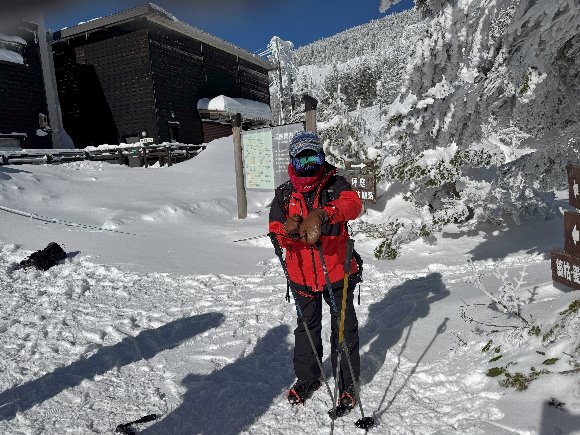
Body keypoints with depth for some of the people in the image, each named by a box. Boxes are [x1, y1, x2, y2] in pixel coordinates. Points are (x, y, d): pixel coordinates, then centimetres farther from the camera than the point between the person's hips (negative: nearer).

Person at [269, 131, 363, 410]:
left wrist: (321, 214, -46)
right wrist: (287, 230, -28)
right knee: (307, 327, 18)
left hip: (337, 272, -2)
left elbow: (353, 204, -28)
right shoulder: (284, 194, 1)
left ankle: (347, 383, 30)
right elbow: (275, 231, -4)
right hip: (302, 275, 2)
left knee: (344, 328, 10)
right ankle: (307, 378, 39)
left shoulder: (335, 185, -7)